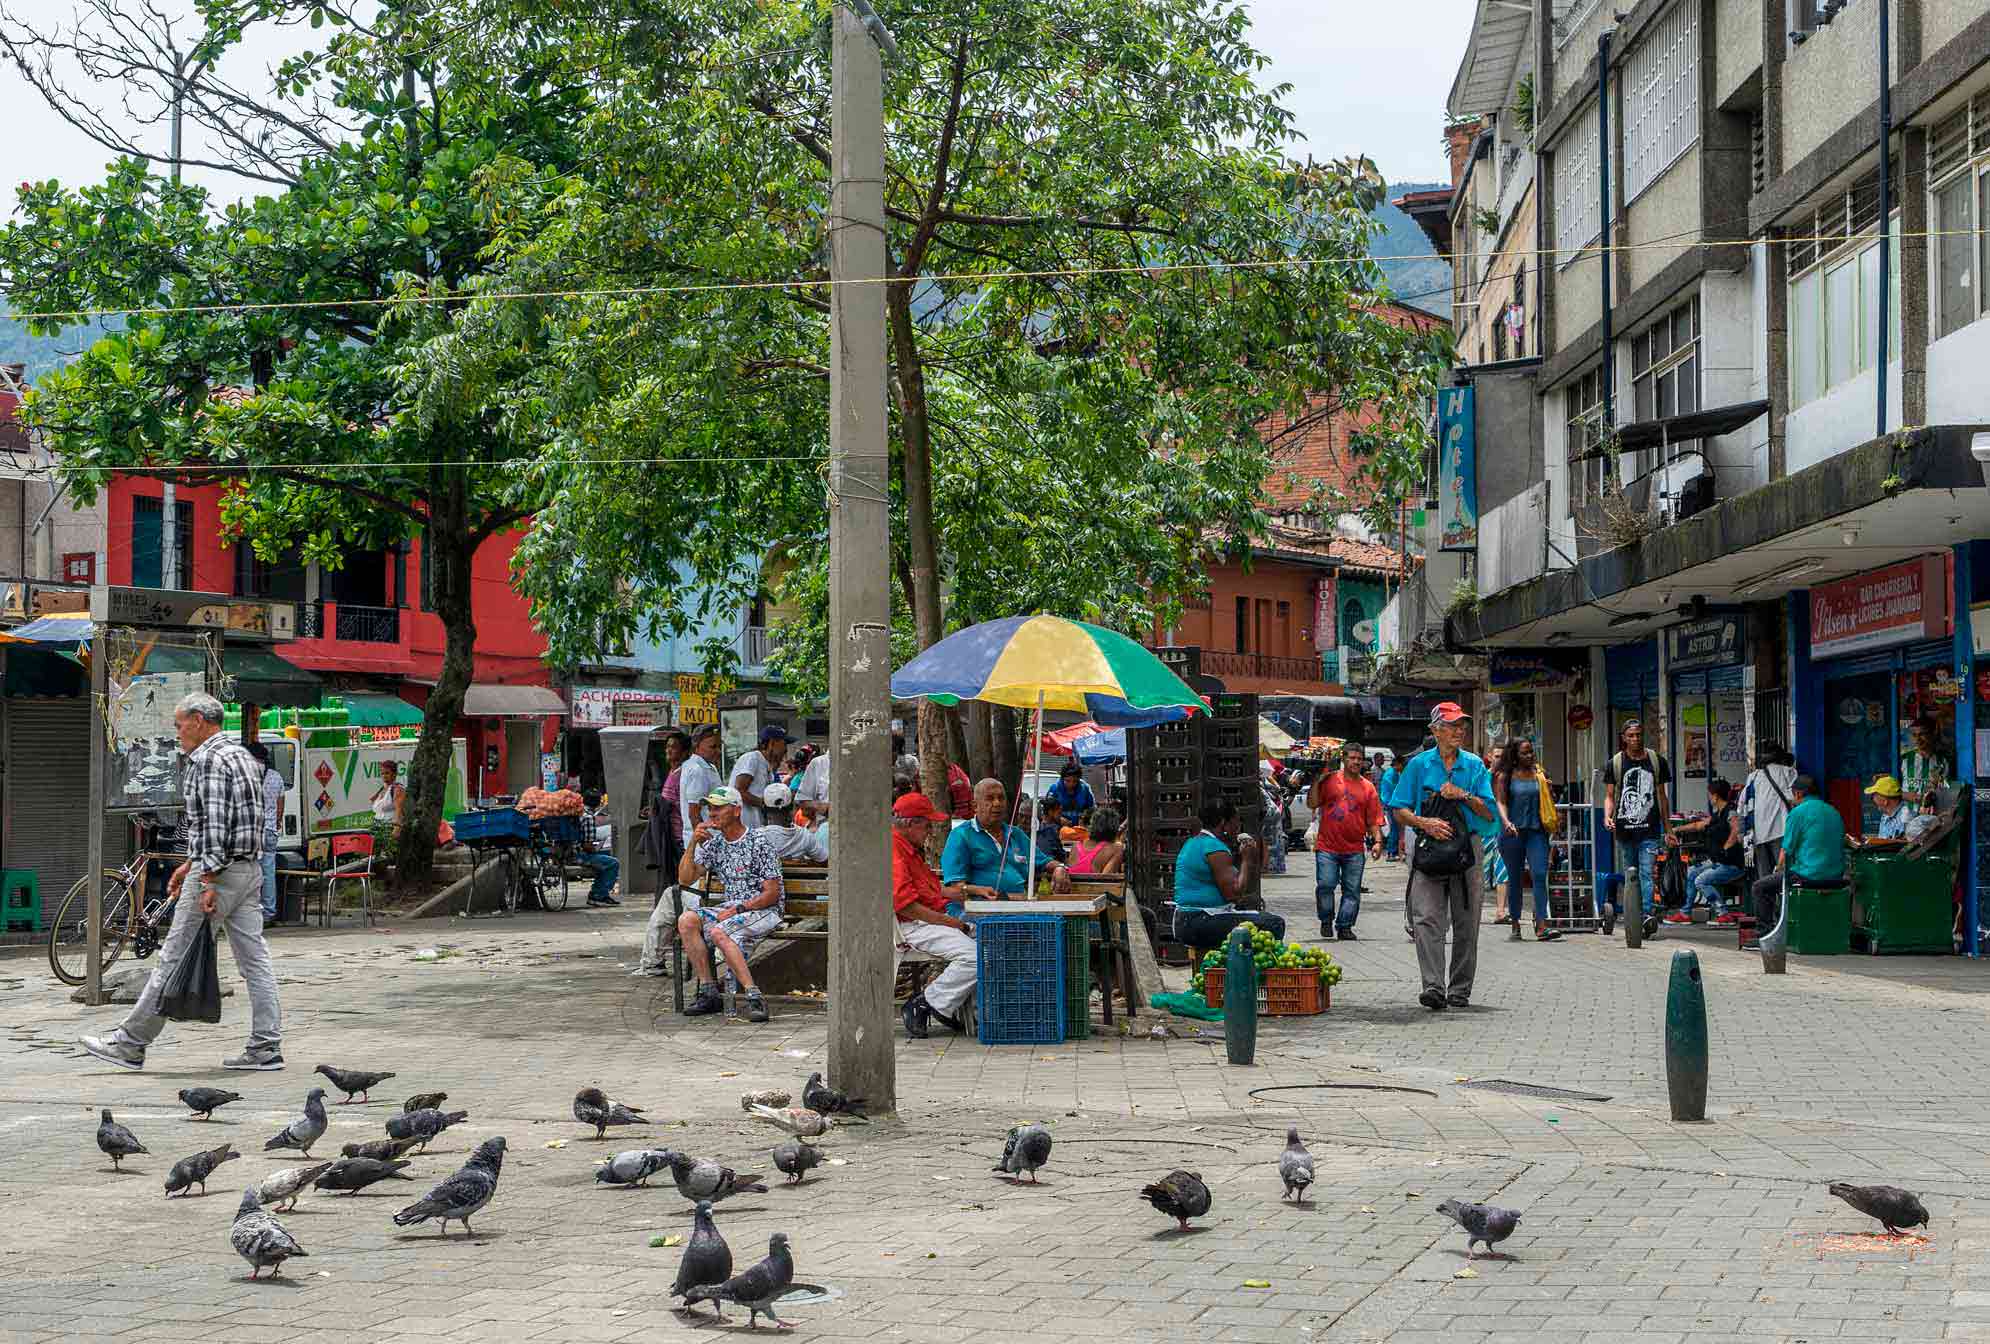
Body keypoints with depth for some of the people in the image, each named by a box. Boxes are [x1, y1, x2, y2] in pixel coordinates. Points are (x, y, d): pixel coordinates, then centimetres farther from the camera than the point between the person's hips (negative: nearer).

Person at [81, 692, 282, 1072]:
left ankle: (130, 1043, 4)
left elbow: (214, 823, -21)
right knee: (254, 959, 5)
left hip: (218, 872, -9)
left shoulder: (208, 760, -13)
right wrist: (192, 862, 27)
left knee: (173, 959, -3)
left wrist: (208, 881, -23)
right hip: (250, 869, 9)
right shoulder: (242, 755, 18)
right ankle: (266, 1047, 2)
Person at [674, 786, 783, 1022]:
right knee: (687, 921, -18)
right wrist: (693, 844, -4)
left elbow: (772, 894, -11)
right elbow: (685, 880, 7)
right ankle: (708, 992, -17)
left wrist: (737, 910, -18)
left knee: (718, 932, -32)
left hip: (763, 911, -7)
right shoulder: (714, 844, 12)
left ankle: (754, 997, -34)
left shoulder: (758, 843, -7)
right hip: (729, 909, 7)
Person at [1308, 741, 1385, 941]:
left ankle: (1344, 926, 12)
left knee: (1352, 890, 3)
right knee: (1325, 885, -6)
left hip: (1355, 850, 2)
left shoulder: (1368, 787, 9)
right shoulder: (1329, 779, 3)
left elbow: (1373, 820, 9)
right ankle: (1326, 921, 14)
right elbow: (1312, 804, 1)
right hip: (1327, 846, -2)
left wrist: (1377, 841, -4)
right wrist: (1316, 781, -7)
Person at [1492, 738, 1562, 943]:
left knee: (1539, 875, -11)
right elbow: (1500, 802, -7)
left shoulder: (1540, 774, 11)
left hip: (1536, 831, 2)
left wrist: (1549, 789, 2)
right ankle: (1515, 924, 19)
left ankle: (1541, 926, -16)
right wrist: (1506, 821, -23)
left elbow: (1549, 801, 23)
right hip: (1513, 832, -2)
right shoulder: (1505, 776, 2)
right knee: (1514, 878, 7)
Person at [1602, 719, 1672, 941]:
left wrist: (1667, 828, 12)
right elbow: (1609, 795, 8)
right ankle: (1631, 918, 14)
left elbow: (1662, 795, 14)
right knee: (1629, 875, 7)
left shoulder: (1656, 761, 8)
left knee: (1646, 873, -13)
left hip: (1649, 829, -1)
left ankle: (1647, 914, -21)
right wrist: (1607, 816, -12)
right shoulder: (1615, 764, 6)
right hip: (1624, 829, 1)